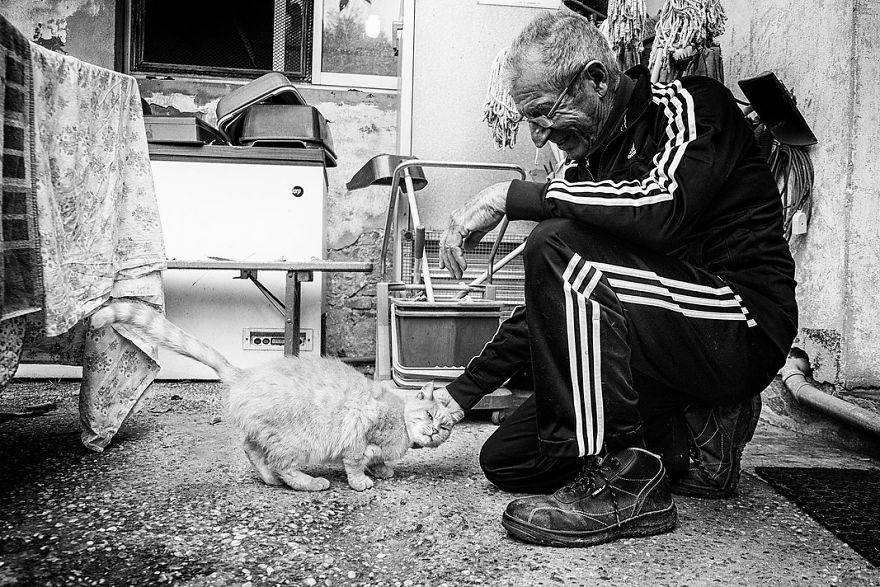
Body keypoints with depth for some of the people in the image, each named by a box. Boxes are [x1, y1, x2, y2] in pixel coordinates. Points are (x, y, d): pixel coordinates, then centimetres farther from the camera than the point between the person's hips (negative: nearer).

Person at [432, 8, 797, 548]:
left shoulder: (693, 107, -7)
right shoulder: (587, 164, 11)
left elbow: (663, 210, -31)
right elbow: (551, 306, 12)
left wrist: (511, 196, -25)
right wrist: (461, 395, 8)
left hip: (745, 330, -7)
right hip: (675, 342, 8)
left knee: (560, 248, -28)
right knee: (505, 459, 3)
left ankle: (627, 482, -21)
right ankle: (689, 440, 9)